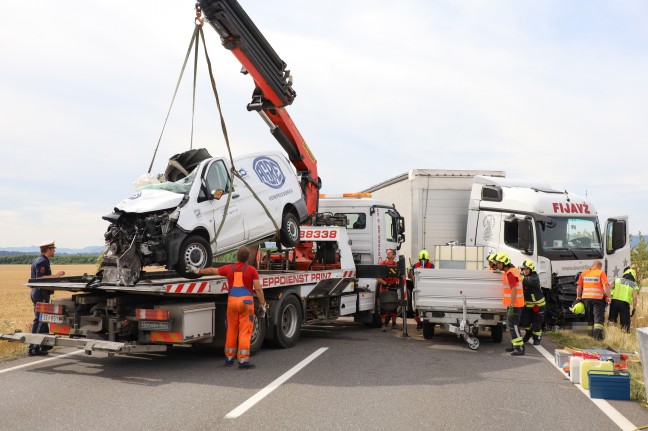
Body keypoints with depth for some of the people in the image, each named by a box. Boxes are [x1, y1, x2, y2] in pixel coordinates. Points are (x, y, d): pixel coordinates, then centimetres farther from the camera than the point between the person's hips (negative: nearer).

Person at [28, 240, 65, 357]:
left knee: (43, 319, 18)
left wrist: (56, 276, 25)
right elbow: (40, 278, -25)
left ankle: (44, 344, 29)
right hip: (41, 294, -11)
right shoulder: (43, 262, -15)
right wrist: (55, 275, -21)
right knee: (39, 320, -9)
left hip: (37, 293, 11)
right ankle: (33, 349, -8)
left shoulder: (39, 260, 16)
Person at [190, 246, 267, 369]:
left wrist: (198, 271, 37)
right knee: (245, 331, -2)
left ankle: (229, 358, 25)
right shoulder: (251, 270, -3)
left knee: (231, 330, 15)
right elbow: (258, 289, -7)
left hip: (232, 300, 4)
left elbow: (212, 271, 21)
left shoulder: (229, 268, 8)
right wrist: (263, 304, 1)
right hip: (246, 301, -4)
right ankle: (243, 360, -5)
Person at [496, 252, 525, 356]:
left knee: (513, 325, -9)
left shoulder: (510, 273, -19)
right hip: (512, 304, 10)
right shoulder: (511, 271, 13)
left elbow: (514, 290, -25)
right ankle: (515, 345, 26)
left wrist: (511, 306, -26)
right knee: (510, 325, 18)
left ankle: (520, 348, -7)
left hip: (514, 305, -10)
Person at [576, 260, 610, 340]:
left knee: (589, 317, 16)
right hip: (598, 298, -4)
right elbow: (605, 286, -10)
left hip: (586, 298, 4)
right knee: (598, 317, -3)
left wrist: (578, 296, 18)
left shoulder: (584, 273, 13)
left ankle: (590, 334, 22)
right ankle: (598, 335, -16)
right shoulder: (601, 273, -1)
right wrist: (608, 296, -5)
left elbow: (579, 286, 12)